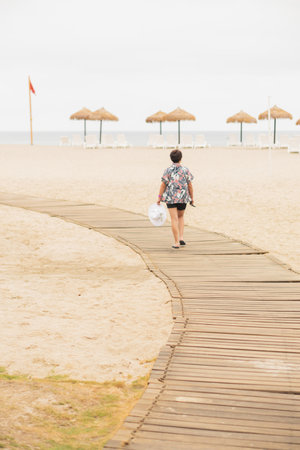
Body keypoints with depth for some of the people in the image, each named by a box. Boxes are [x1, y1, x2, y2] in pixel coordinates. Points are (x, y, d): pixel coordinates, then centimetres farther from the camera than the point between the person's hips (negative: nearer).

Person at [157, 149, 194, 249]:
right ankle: (181, 238, 13)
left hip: (171, 197, -2)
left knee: (174, 219, 0)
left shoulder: (168, 170, -5)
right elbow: (190, 185, 1)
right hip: (183, 197, 2)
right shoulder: (185, 170, -1)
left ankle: (177, 242, -3)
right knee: (181, 216, 23)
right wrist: (192, 198, 10)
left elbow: (163, 185, -6)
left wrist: (159, 198, -1)